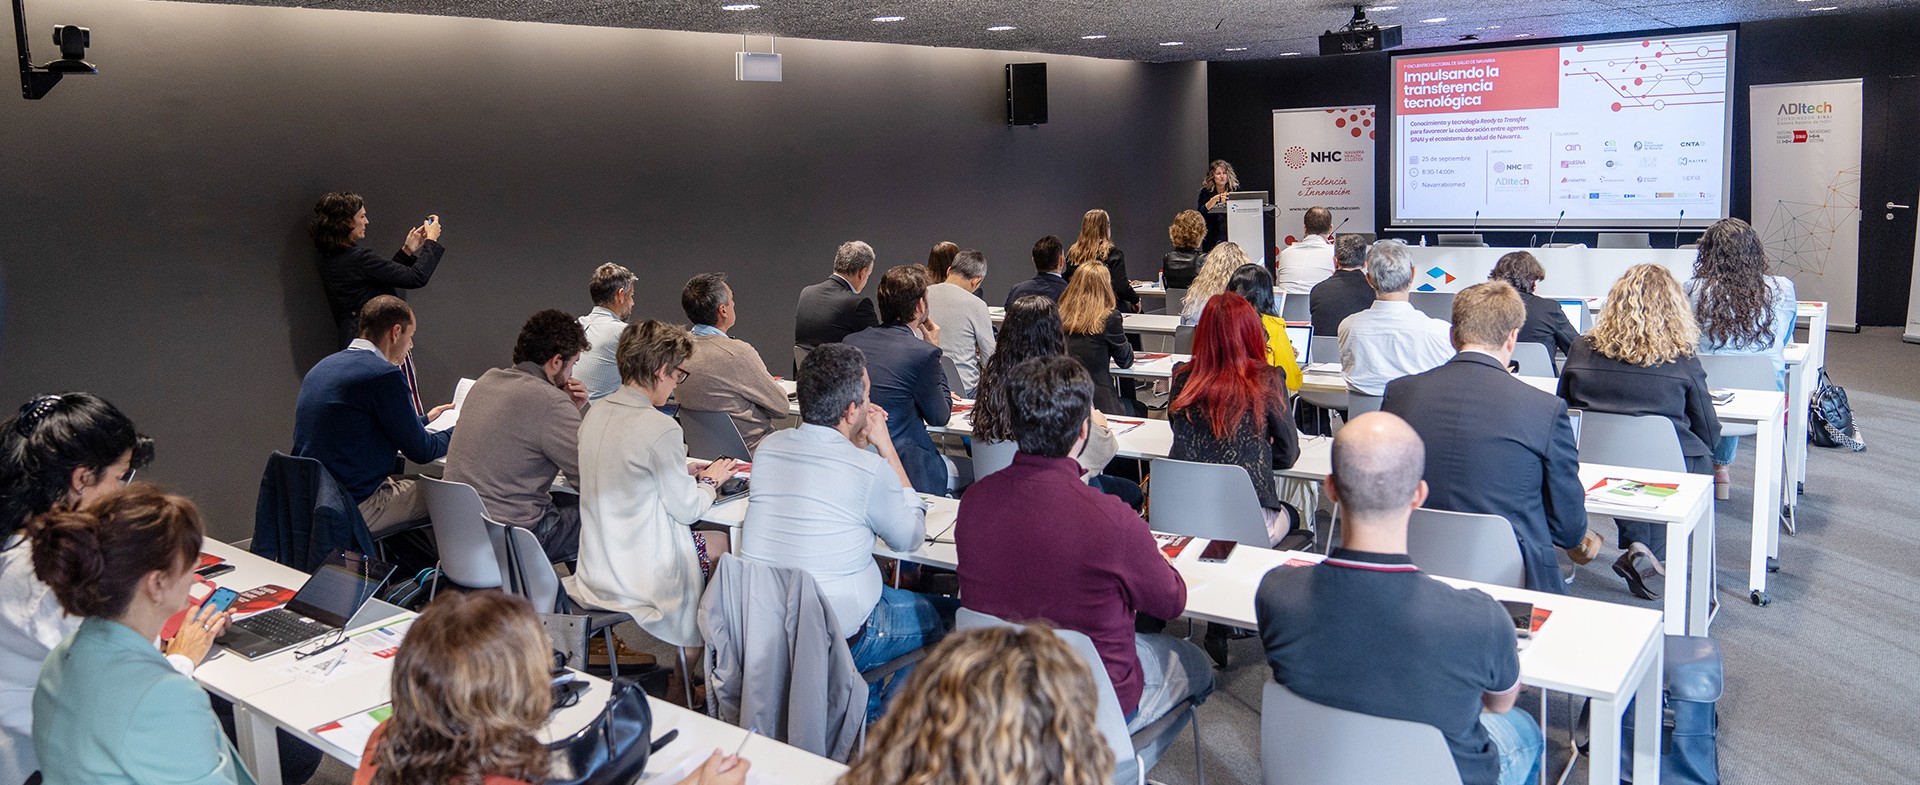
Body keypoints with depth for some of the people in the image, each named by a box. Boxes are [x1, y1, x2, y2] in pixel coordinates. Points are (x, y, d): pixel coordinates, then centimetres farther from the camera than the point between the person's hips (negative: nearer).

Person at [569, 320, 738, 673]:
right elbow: (687, 509, -14)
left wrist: (686, 471, 14)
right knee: (722, 544, 14)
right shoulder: (661, 428, -24)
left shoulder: (596, 413, 2)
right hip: (640, 575, -8)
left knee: (713, 542, 21)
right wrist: (711, 480, 5)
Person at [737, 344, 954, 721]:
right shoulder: (869, 471, -22)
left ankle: (865, 715, 38)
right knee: (950, 616, 16)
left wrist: (858, 443, 8)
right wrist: (884, 446, -2)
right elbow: (911, 537, -2)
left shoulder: (768, 448, -4)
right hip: (837, 640, -7)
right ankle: (880, 721, 27)